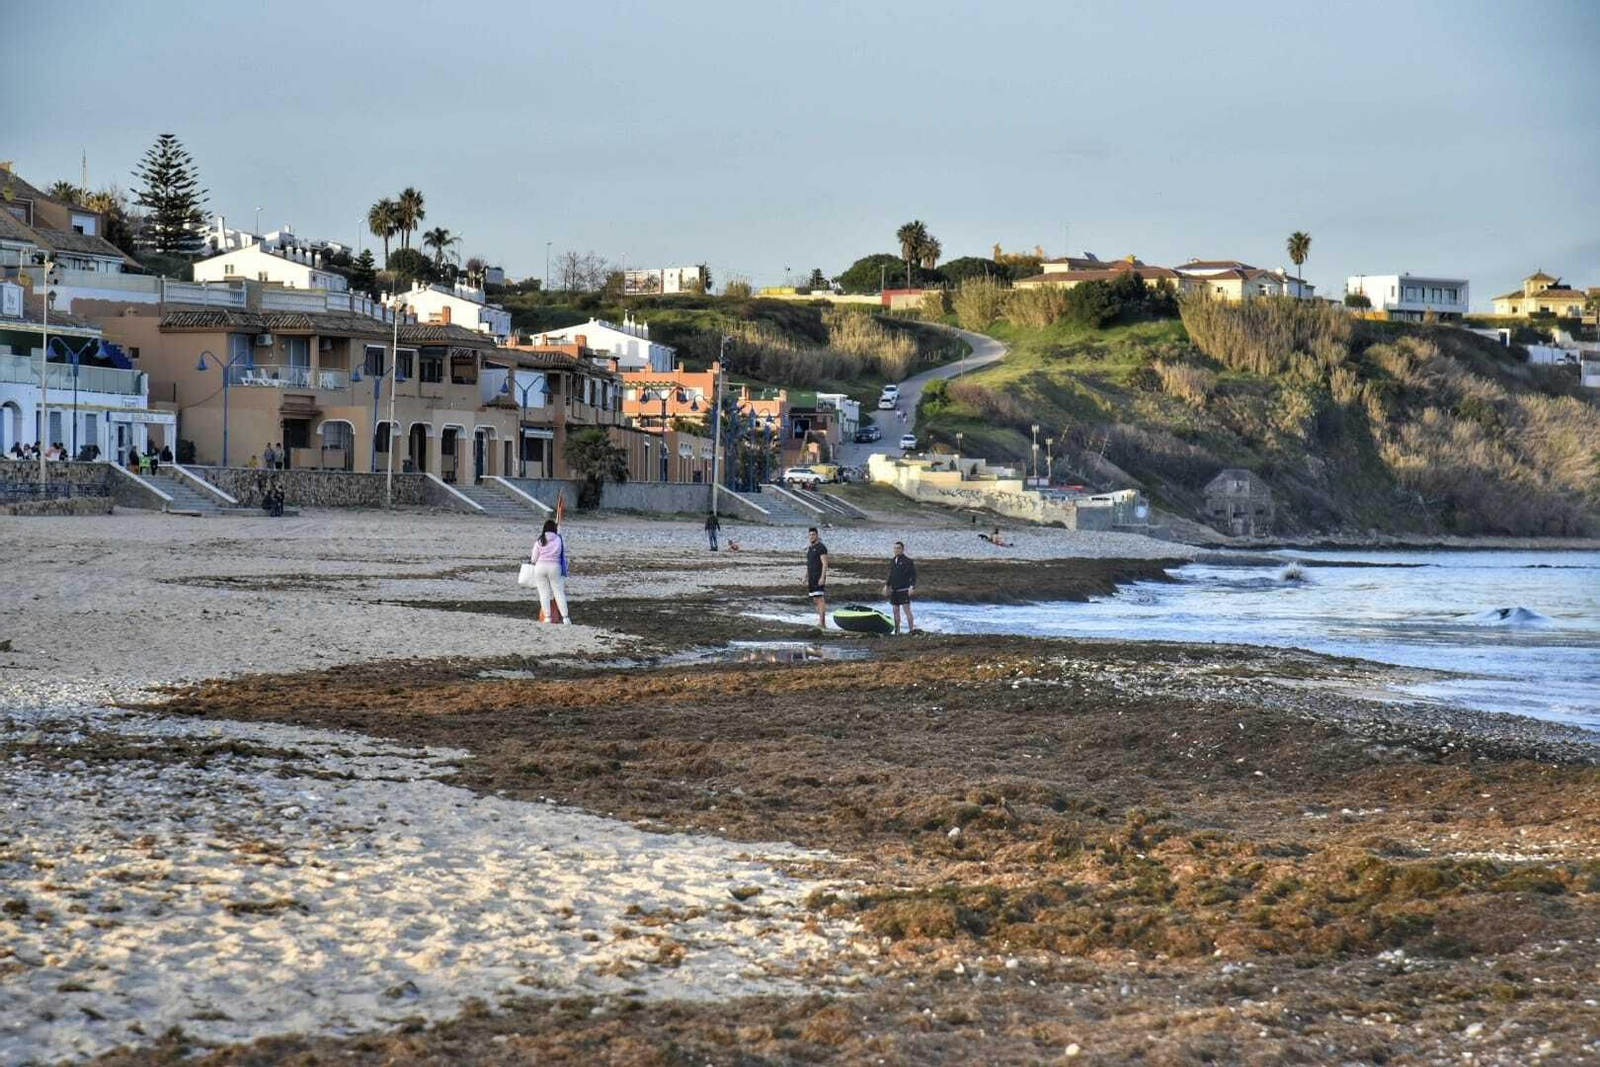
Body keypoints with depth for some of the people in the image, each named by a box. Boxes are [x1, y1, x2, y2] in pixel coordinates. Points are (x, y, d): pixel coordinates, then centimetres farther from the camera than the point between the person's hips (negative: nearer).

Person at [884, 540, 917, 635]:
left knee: (907, 610, -10)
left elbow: (913, 575, -8)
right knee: (896, 611, 9)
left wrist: (912, 587, -19)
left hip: (904, 590, -7)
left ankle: (912, 629, -8)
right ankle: (896, 631, 15)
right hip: (894, 590, 7)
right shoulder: (892, 561, 13)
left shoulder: (908, 561, -7)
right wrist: (886, 585, 12)